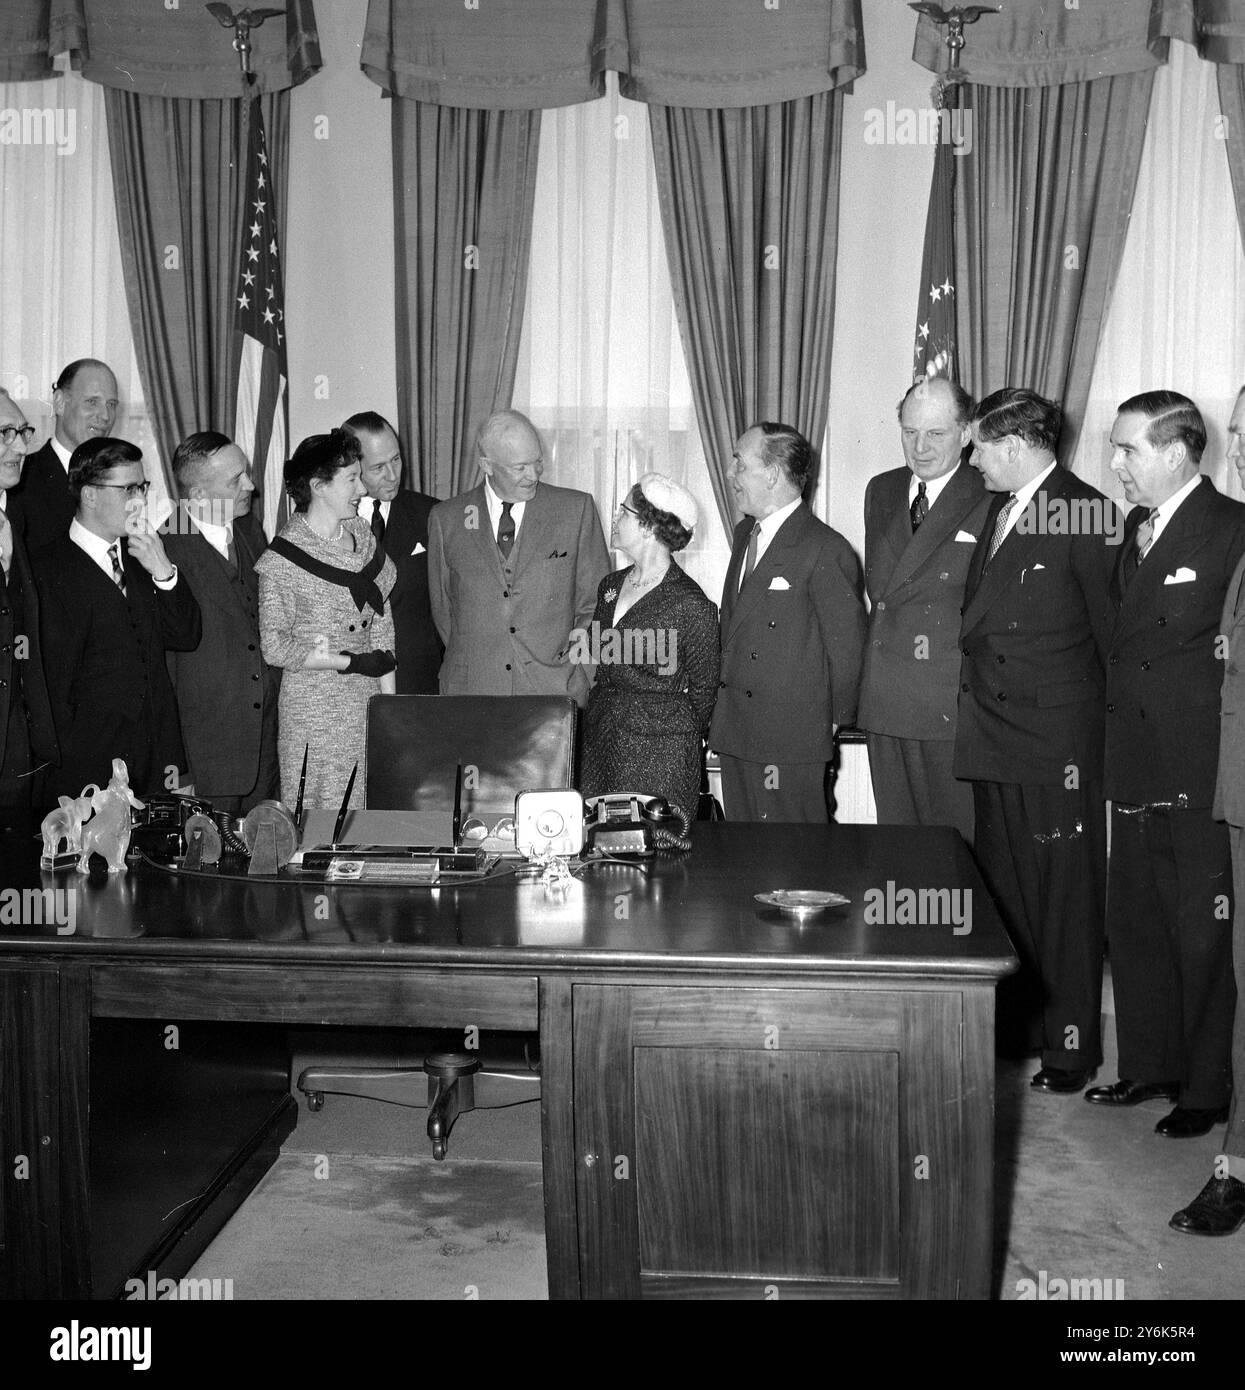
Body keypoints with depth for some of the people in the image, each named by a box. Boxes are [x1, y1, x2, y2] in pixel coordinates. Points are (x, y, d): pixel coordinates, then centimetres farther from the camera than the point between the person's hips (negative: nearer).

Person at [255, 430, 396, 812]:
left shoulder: (361, 532, 6)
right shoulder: (283, 559, -12)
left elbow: (381, 619, 8)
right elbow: (275, 648, -12)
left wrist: (389, 696, 2)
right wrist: (355, 662, -14)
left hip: (368, 696, 6)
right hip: (315, 706, -6)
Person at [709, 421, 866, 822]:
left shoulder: (826, 551, -15)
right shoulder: (744, 533, 12)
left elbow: (846, 646, -10)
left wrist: (834, 718, 0)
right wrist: (726, 701, 15)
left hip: (791, 741, -8)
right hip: (734, 729, 8)